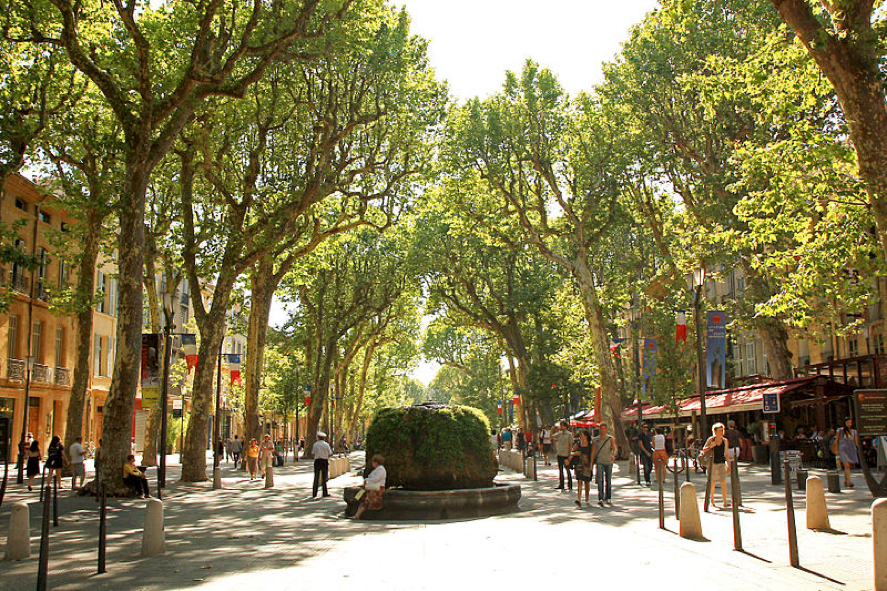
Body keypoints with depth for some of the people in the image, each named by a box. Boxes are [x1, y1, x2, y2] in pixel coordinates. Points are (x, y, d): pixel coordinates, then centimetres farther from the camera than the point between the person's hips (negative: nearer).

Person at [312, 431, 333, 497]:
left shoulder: (315, 444, 0)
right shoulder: (326, 444, -3)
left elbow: (312, 453, 4)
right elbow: (330, 454, 1)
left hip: (317, 461, 1)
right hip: (324, 461, -1)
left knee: (316, 478, 7)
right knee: (324, 478, 3)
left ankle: (314, 493, 7)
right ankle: (325, 493, 3)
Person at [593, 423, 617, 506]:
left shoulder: (611, 438, -1)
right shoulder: (595, 440, 3)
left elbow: (615, 448, -15)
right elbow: (593, 452, 3)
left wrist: (613, 455, -36)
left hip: (609, 462, 1)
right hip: (600, 462, -1)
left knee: (608, 481, 10)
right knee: (600, 480, -15)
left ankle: (608, 499, 23)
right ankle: (600, 499, -21)